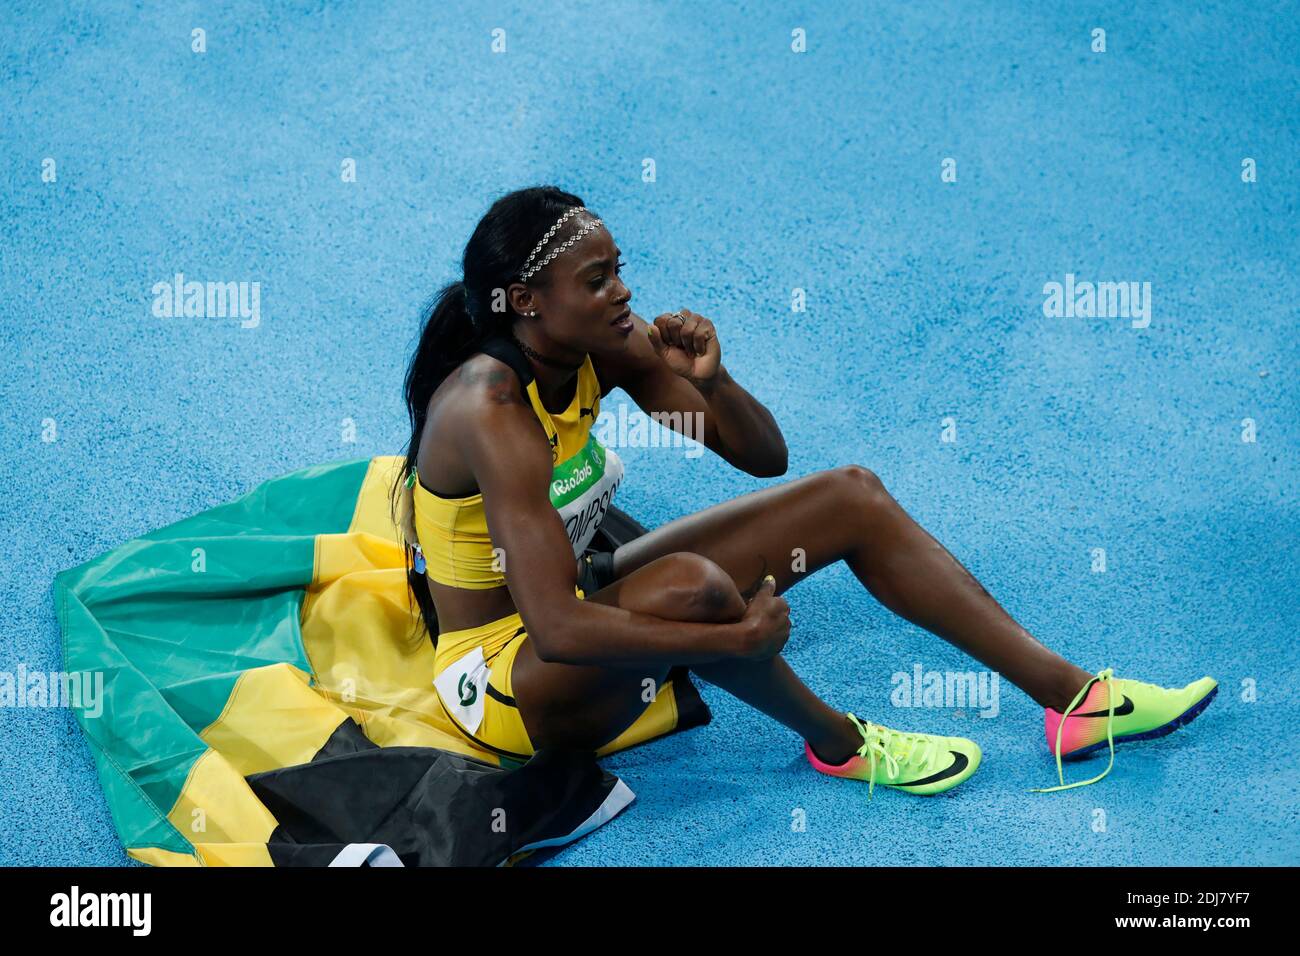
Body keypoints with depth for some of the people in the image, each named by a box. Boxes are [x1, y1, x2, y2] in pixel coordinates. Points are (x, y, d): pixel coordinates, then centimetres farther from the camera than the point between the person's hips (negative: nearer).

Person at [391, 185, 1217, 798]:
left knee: (854, 498, -1)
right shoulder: (491, 408, -29)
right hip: (506, 679, -8)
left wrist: (711, 380, -23)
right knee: (690, 585, -40)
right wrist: (741, 637, -29)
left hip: (584, 602, 8)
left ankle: (1070, 695, -1)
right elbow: (556, 629, -36)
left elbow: (765, 457, -2)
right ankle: (835, 741, -9)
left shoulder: (603, 347, -6)